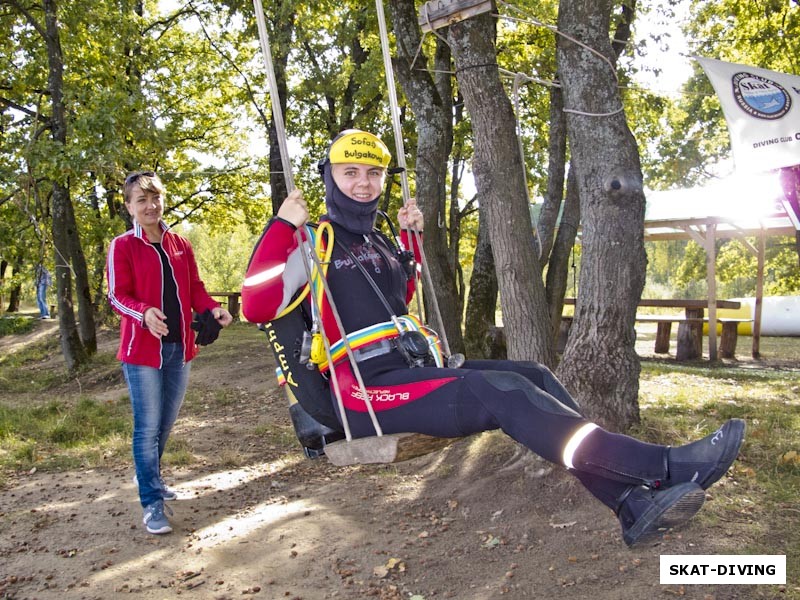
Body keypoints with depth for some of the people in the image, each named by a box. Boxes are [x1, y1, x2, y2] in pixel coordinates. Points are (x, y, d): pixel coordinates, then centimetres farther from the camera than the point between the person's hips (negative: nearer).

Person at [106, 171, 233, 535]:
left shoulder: (180, 245, 11)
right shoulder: (123, 246, -5)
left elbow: (194, 287, 11)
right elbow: (117, 296, -10)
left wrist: (212, 309, -10)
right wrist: (144, 313, -31)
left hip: (179, 347, 5)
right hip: (142, 349, -5)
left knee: (166, 422, 17)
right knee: (148, 427, -3)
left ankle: (149, 476, 39)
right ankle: (152, 504, 7)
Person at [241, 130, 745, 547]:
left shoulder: (376, 241, 19)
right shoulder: (312, 242, -2)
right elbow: (256, 306, -14)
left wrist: (410, 240, 21)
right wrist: (282, 226, -19)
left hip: (412, 370, 8)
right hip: (364, 391, -8)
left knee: (533, 377, -8)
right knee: (500, 391, -26)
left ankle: (633, 502, -17)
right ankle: (666, 466, -27)